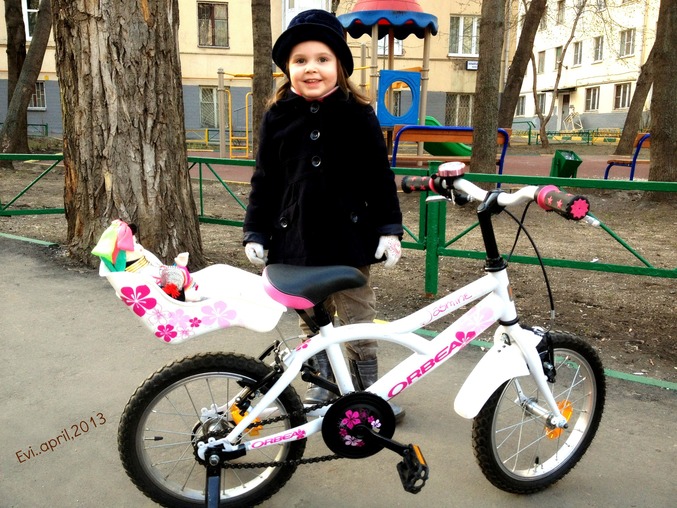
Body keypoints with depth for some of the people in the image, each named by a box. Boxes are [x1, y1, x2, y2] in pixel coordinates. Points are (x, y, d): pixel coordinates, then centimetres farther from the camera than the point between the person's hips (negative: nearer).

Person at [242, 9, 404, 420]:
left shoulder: (359, 115, -3)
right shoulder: (278, 117, 2)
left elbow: (380, 175, -1)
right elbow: (264, 180, 5)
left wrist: (389, 228, -7)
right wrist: (255, 232, 1)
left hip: (348, 237, -2)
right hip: (296, 238, 2)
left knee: (358, 318, 8)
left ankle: (368, 389, 26)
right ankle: (324, 383, 33)